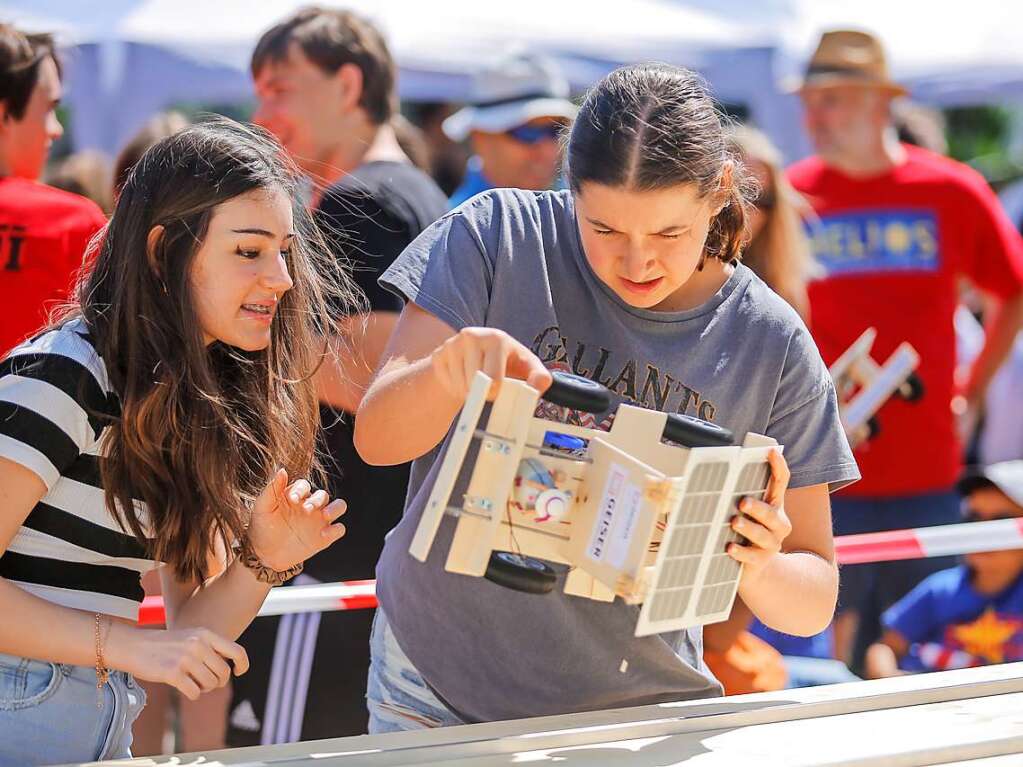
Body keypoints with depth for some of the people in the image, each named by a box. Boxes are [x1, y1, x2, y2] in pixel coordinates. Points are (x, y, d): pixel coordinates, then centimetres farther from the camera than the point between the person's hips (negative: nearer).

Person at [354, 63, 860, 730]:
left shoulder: (773, 346, -8)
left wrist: (760, 569, -28)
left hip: (635, 712, 1)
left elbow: (815, 605, -5)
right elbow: (378, 439, -16)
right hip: (435, 682, -1)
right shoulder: (498, 237, -10)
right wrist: (449, 368, -37)